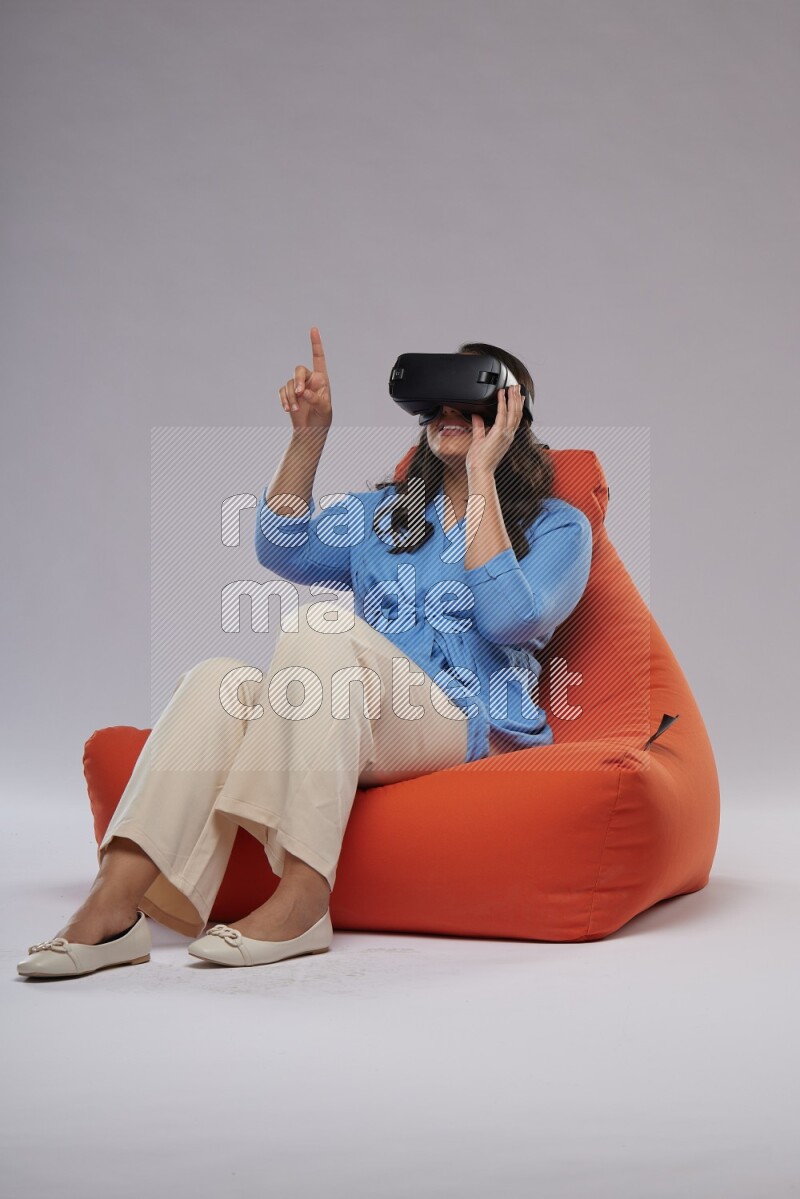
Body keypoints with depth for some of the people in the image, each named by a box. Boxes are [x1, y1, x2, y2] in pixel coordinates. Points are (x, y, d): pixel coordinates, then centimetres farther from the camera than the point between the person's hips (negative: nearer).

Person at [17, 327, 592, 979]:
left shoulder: (558, 525, 12)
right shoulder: (384, 509, 27)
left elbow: (509, 618, -9)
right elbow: (284, 551, 11)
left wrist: (481, 476, -5)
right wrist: (309, 435, 3)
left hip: (466, 726, -4)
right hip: (360, 728, 5)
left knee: (323, 625, -32)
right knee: (219, 678, -26)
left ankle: (302, 900, -39)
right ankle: (114, 904, -38)